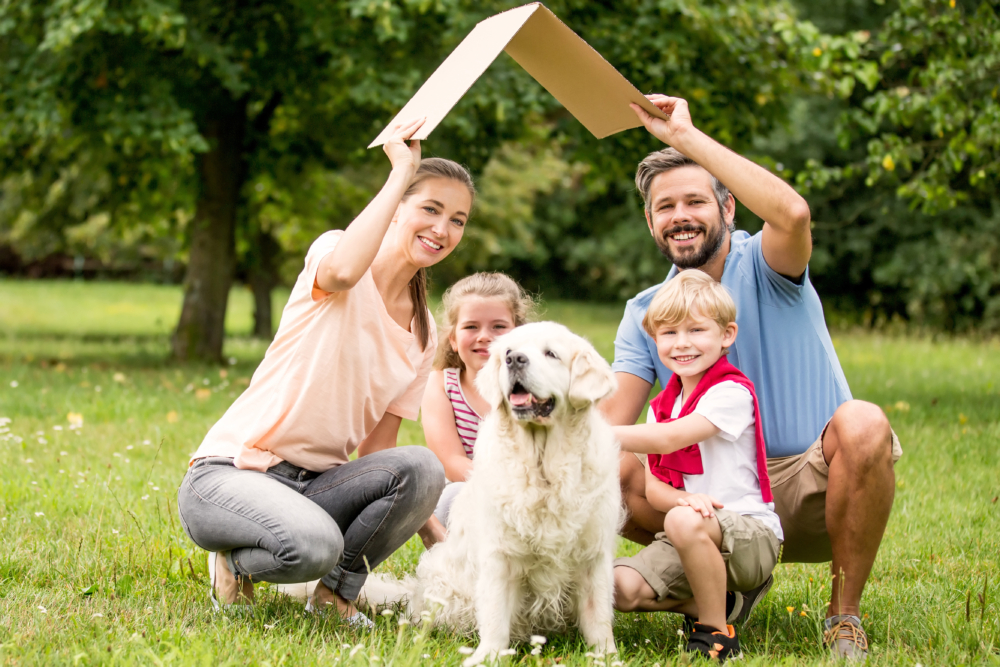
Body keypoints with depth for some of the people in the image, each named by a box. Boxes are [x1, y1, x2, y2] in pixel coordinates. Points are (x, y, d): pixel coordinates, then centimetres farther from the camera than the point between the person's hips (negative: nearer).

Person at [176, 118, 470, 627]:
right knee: (314, 546, -36)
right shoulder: (332, 248, -5)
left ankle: (338, 591, -3)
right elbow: (342, 271, -33)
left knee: (421, 469, -24)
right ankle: (237, 561, -1)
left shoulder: (423, 334, 11)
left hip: (315, 485, 6)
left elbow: (377, 447, 10)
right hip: (230, 471, -6)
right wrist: (401, 171, -23)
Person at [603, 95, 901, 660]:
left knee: (862, 424, -35)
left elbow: (793, 214, -33)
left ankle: (845, 614, -17)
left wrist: (686, 136, -29)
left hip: (810, 493, -3)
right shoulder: (644, 315, 6)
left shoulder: (761, 266, -7)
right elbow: (610, 424, -3)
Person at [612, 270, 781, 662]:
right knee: (620, 587, -17)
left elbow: (665, 439, -25)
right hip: (691, 539, 7)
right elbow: (652, 485, 5)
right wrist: (683, 498, -19)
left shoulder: (731, 392, -12)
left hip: (749, 534, -7)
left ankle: (717, 632, -19)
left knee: (684, 522, -38)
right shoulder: (663, 404, 13)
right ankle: (718, 599, 3)